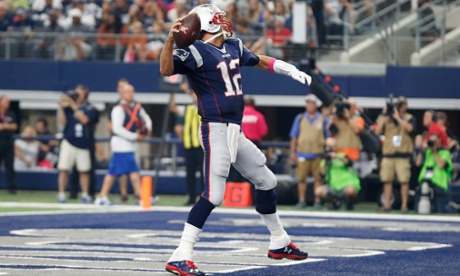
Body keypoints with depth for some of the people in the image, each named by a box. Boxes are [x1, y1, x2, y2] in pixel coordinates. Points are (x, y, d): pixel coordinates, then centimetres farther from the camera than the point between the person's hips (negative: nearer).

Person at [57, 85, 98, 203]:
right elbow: (63, 122, -3)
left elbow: (84, 119, -14)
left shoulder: (90, 109, 3)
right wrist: (61, 107, -14)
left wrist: (74, 106, -15)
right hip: (69, 142, 0)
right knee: (64, 169, -6)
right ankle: (61, 194, -3)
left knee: (84, 170, 5)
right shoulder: (68, 108, 6)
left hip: (83, 143, 0)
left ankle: (85, 195, 14)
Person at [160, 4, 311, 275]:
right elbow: (166, 70, -27)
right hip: (216, 130, -9)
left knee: (266, 181, 20)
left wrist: (291, 70, 28)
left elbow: (260, 60, 31)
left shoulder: (234, 47, 13)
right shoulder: (195, 51, -12)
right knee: (214, 195, -19)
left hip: (236, 131, 9)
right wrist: (171, 39, -40)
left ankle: (279, 243, 39)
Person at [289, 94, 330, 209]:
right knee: (301, 178, -1)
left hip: (318, 154, -1)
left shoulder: (323, 119, 6)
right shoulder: (300, 118, 9)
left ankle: (317, 201, 8)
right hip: (302, 154, 1)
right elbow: (294, 137, 10)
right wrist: (292, 152, 5)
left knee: (318, 178, 1)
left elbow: (328, 137, 10)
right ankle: (302, 200, 7)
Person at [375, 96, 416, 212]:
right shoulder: (387, 118, 14)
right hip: (388, 153, 3)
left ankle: (404, 205, -4)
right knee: (387, 180, 1)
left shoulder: (409, 118, 7)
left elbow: (409, 128, -14)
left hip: (403, 154, -3)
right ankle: (387, 204, 8)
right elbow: (378, 131, 4)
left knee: (404, 181, -8)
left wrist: (397, 117, -11)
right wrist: (383, 116, -3)